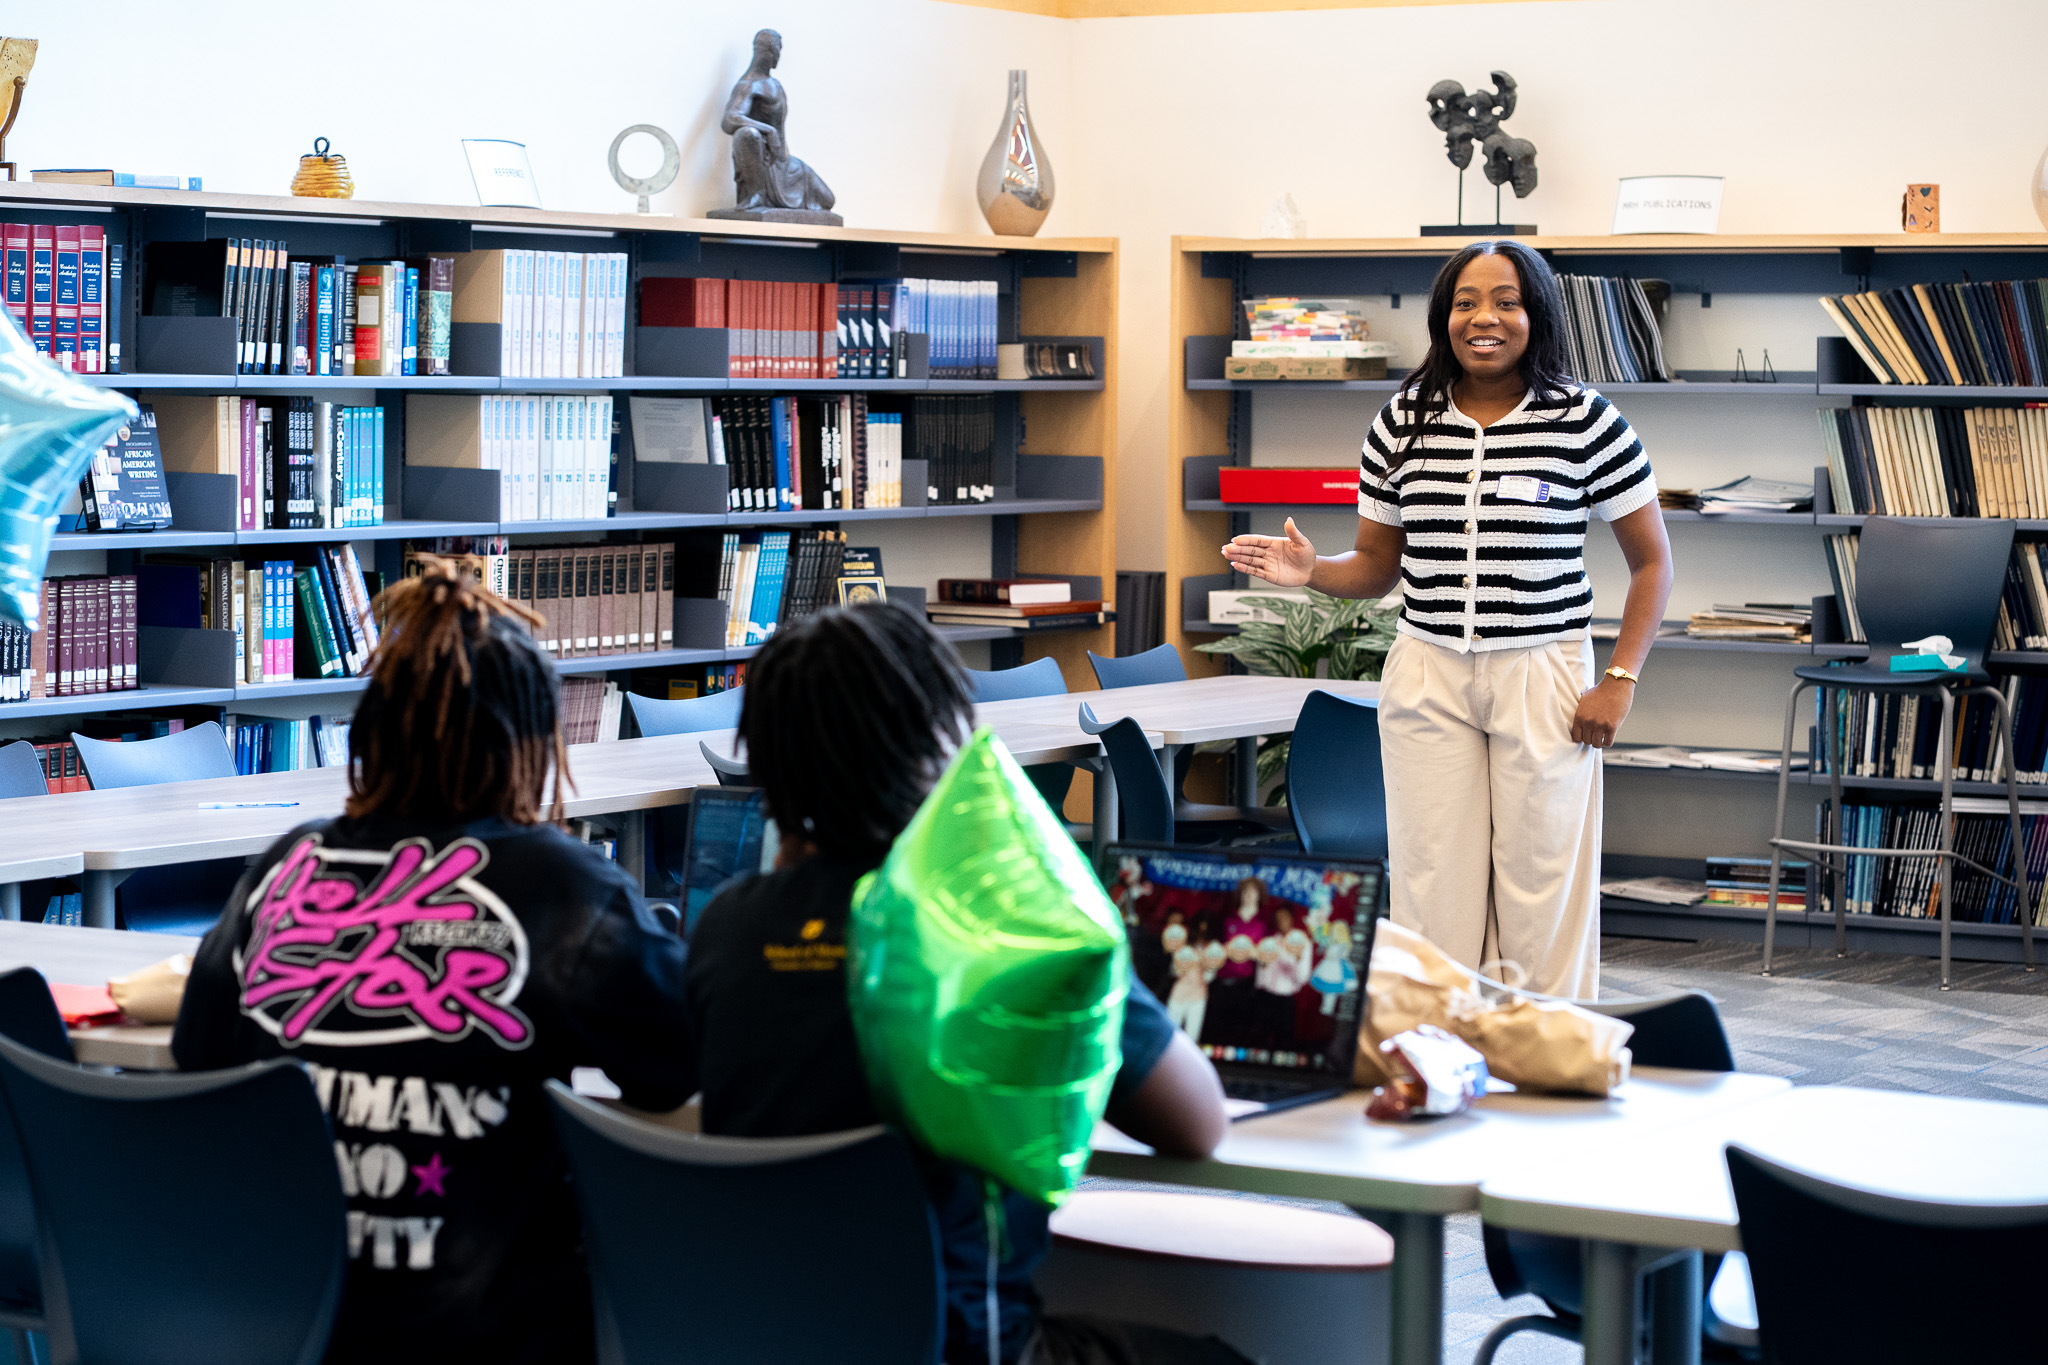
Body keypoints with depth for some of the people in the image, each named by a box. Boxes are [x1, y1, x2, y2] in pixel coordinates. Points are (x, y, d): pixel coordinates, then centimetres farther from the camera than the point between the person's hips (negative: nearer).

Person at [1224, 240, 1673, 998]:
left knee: (1541, 891, 0)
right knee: (1432, 890, 2)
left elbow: (1651, 560, 3)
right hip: (1427, 679, 3)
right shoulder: (1402, 423, 6)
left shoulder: (1586, 422, -3)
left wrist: (1620, 681, -5)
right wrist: (1311, 571, -9)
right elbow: (1379, 565, 13)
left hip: (1541, 678, -2)